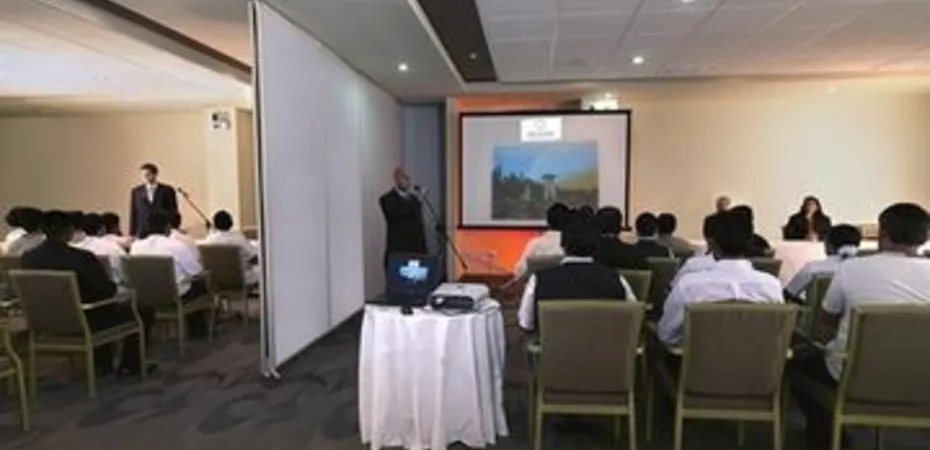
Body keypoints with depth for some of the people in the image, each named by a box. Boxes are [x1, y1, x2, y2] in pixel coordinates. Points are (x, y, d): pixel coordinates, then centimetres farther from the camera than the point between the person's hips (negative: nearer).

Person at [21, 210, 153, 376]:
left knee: (103, 307, 35)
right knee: (143, 311, 12)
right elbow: (108, 290, -20)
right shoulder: (81, 257, -26)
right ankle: (130, 365, 24)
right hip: (84, 322, -7)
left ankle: (103, 363, 38)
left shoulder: (28, 257, -7)